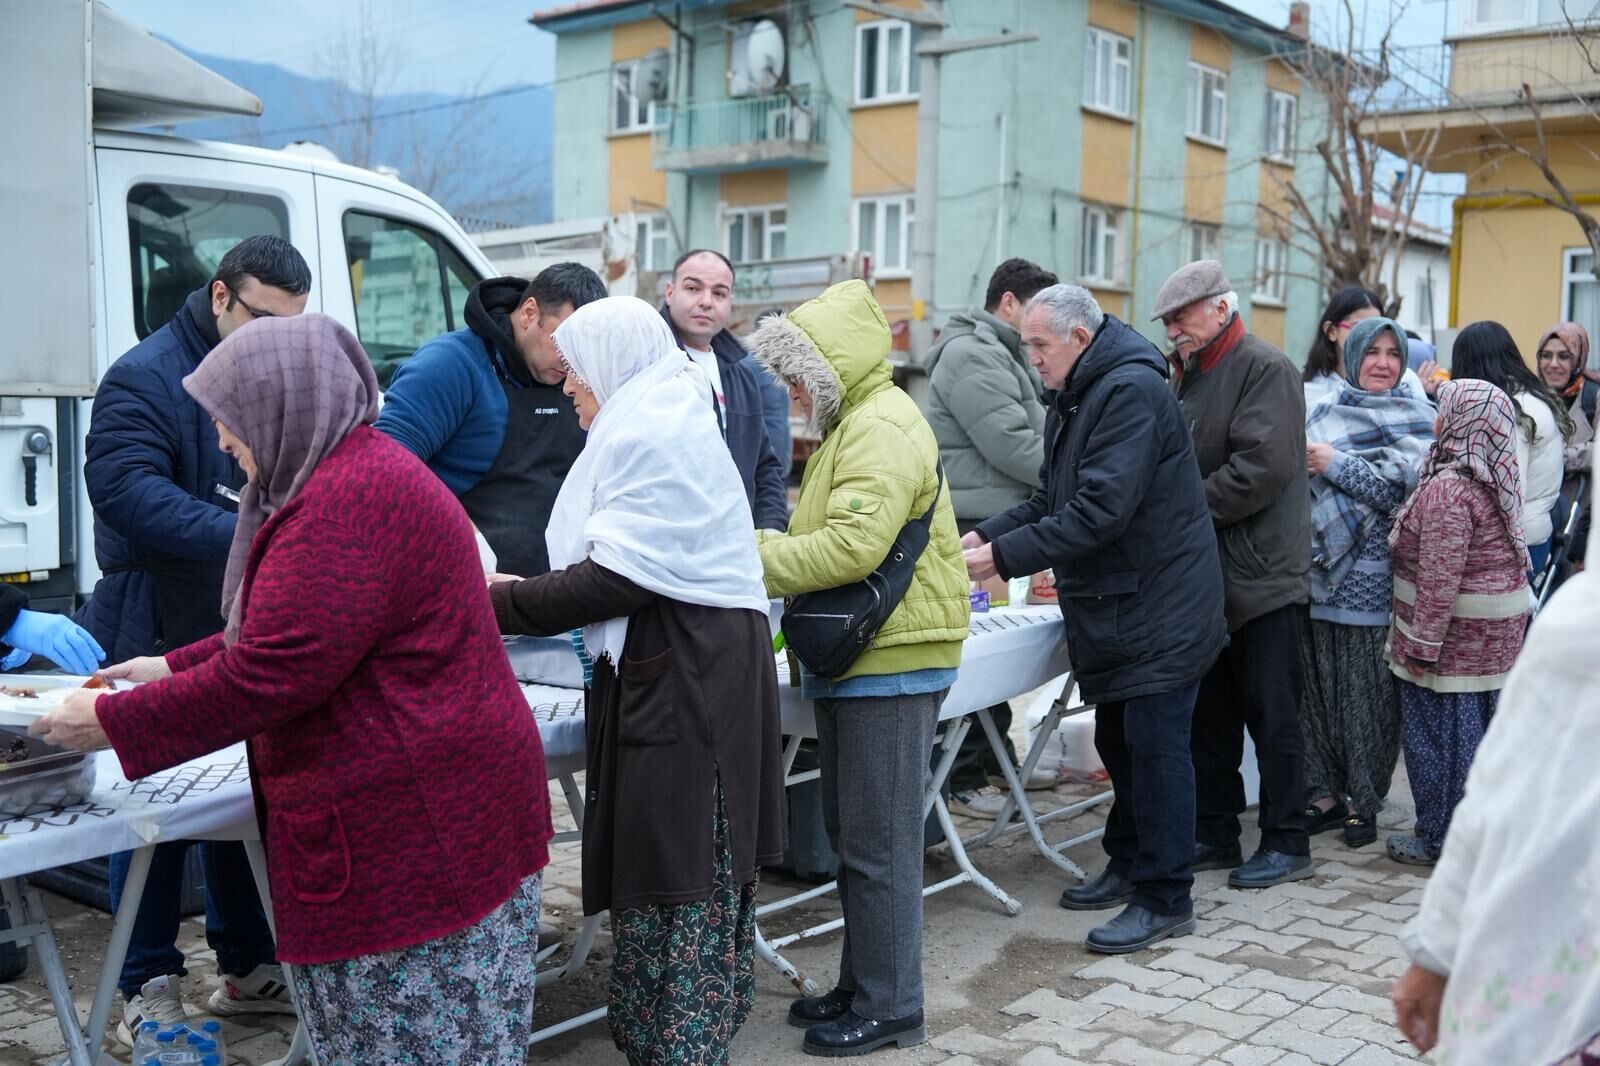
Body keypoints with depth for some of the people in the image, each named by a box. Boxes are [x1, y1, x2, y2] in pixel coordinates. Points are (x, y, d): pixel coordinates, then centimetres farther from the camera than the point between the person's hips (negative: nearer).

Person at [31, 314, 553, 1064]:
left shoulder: (348, 498, -19)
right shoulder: (361, 474, 15)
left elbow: (272, 674, -21)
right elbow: (286, 633, 23)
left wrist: (113, 722, -10)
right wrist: (177, 667, 20)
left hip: (418, 833, -10)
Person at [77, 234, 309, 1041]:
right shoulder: (144, 379, -13)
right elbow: (126, 491, -26)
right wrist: (248, 535, -35)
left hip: (250, 630, 6)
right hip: (158, 634, -6)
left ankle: (248, 968, 26)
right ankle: (148, 987, 18)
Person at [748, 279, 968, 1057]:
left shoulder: (882, 426, -16)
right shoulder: (850, 425, 19)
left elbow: (852, 546, -25)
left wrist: (749, 567, -16)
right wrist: (758, 546, 4)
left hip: (890, 663, -10)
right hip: (856, 658, 10)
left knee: (879, 845, -2)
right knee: (852, 838, 16)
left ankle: (889, 1008, 10)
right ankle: (861, 985, 27)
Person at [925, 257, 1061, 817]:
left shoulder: (1003, 356, 20)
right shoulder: (971, 355, -14)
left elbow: (1034, 438, 23)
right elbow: (1013, 448, -21)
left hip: (1002, 525, 10)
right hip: (976, 531, -10)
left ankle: (996, 759, 28)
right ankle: (964, 780, 3)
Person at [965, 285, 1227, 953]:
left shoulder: (1132, 391, -19)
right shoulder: (1076, 399, 15)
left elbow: (1099, 511, -26)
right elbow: (1053, 499, 18)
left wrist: (1005, 557, -24)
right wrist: (987, 535, 1)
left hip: (1161, 609, -10)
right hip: (1114, 609, 10)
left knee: (1155, 746, -5)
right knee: (1118, 740, 16)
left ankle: (1166, 899, 4)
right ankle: (1129, 866, 31)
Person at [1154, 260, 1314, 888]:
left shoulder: (1265, 368, -10)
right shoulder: (1186, 375, 15)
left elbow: (1263, 466, -22)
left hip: (1261, 574, -8)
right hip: (1205, 573, 8)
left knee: (1271, 713, 0)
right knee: (1209, 711, 13)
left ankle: (1287, 843, 12)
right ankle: (1214, 835, 24)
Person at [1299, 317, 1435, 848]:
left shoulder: (1418, 419, 3)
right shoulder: (1321, 416, 10)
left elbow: (1408, 490, -11)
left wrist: (1337, 465, -13)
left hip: (1376, 579, -2)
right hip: (1321, 568, 3)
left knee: (1369, 690, 1)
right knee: (1320, 683, 5)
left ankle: (1363, 800, 14)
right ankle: (1325, 792, 17)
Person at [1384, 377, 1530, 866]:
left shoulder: (1448, 488, -22)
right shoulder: (1497, 479, 7)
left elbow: (1439, 578, -24)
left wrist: (1422, 645, -19)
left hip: (1456, 633, -9)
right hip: (1497, 628, 9)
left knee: (1438, 731, 2)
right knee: (1478, 726, 17)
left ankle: (1442, 839, 12)